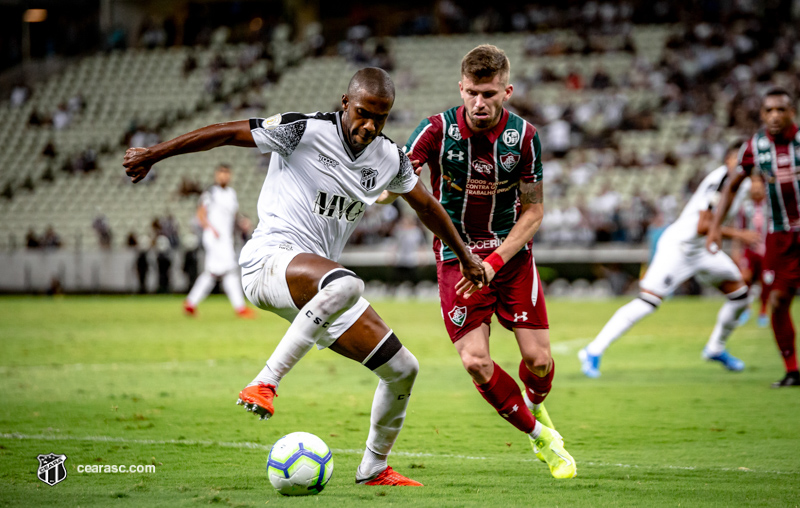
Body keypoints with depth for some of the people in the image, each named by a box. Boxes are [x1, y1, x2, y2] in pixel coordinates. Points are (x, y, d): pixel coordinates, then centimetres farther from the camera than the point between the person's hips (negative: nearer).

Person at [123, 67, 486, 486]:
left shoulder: (390, 159, 9)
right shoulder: (305, 131, -10)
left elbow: (425, 204, 28)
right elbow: (227, 133, -5)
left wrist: (465, 256, 38)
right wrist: (153, 154, -4)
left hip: (318, 286, 7)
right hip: (270, 258, -7)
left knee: (403, 370, 6)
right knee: (346, 285, -42)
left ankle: (373, 470, 26)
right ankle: (264, 383, -35)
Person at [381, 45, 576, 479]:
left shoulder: (524, 137, -10)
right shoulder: (438, 130, -14)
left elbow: (533, 211, -4)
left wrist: (495, 261, -15)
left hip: (511, 252, 1)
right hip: (456, 256, -1)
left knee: (537, 358, -5)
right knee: (475, 361, -13)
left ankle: (534, 408, 32)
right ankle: (539, 435, 8)